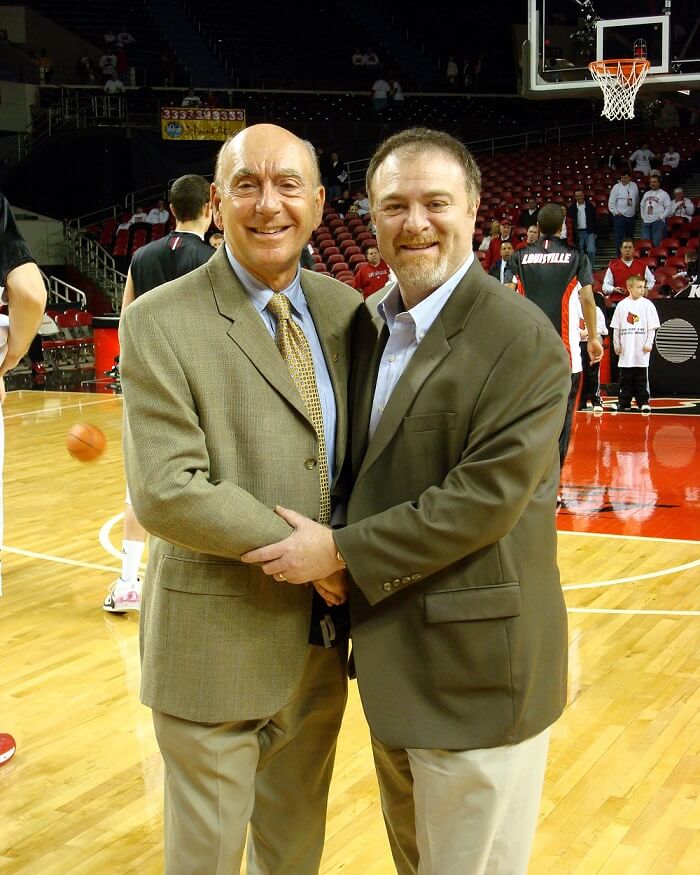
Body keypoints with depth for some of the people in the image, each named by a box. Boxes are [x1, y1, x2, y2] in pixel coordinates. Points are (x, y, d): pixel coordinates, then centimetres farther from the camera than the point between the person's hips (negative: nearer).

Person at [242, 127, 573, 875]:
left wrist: (341, 550, -19)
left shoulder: (522, 340, -17)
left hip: (475, 665, -7)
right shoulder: (370, 321, 7)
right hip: (390, 655, 7)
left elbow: (486, 496, -23)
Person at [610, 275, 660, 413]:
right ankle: (624, 402, 13)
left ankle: (643, 402, 8)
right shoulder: (622, 305, 4)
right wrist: (616, 344, 5)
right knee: (625, 377, 7)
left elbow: (652, 327, -1)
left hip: (641, 349, -2)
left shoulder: (647, 304, 0)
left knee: (642, 378, 2)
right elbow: (616, 327, 8)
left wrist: (649, 343, -8)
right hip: (625, 349, 2)